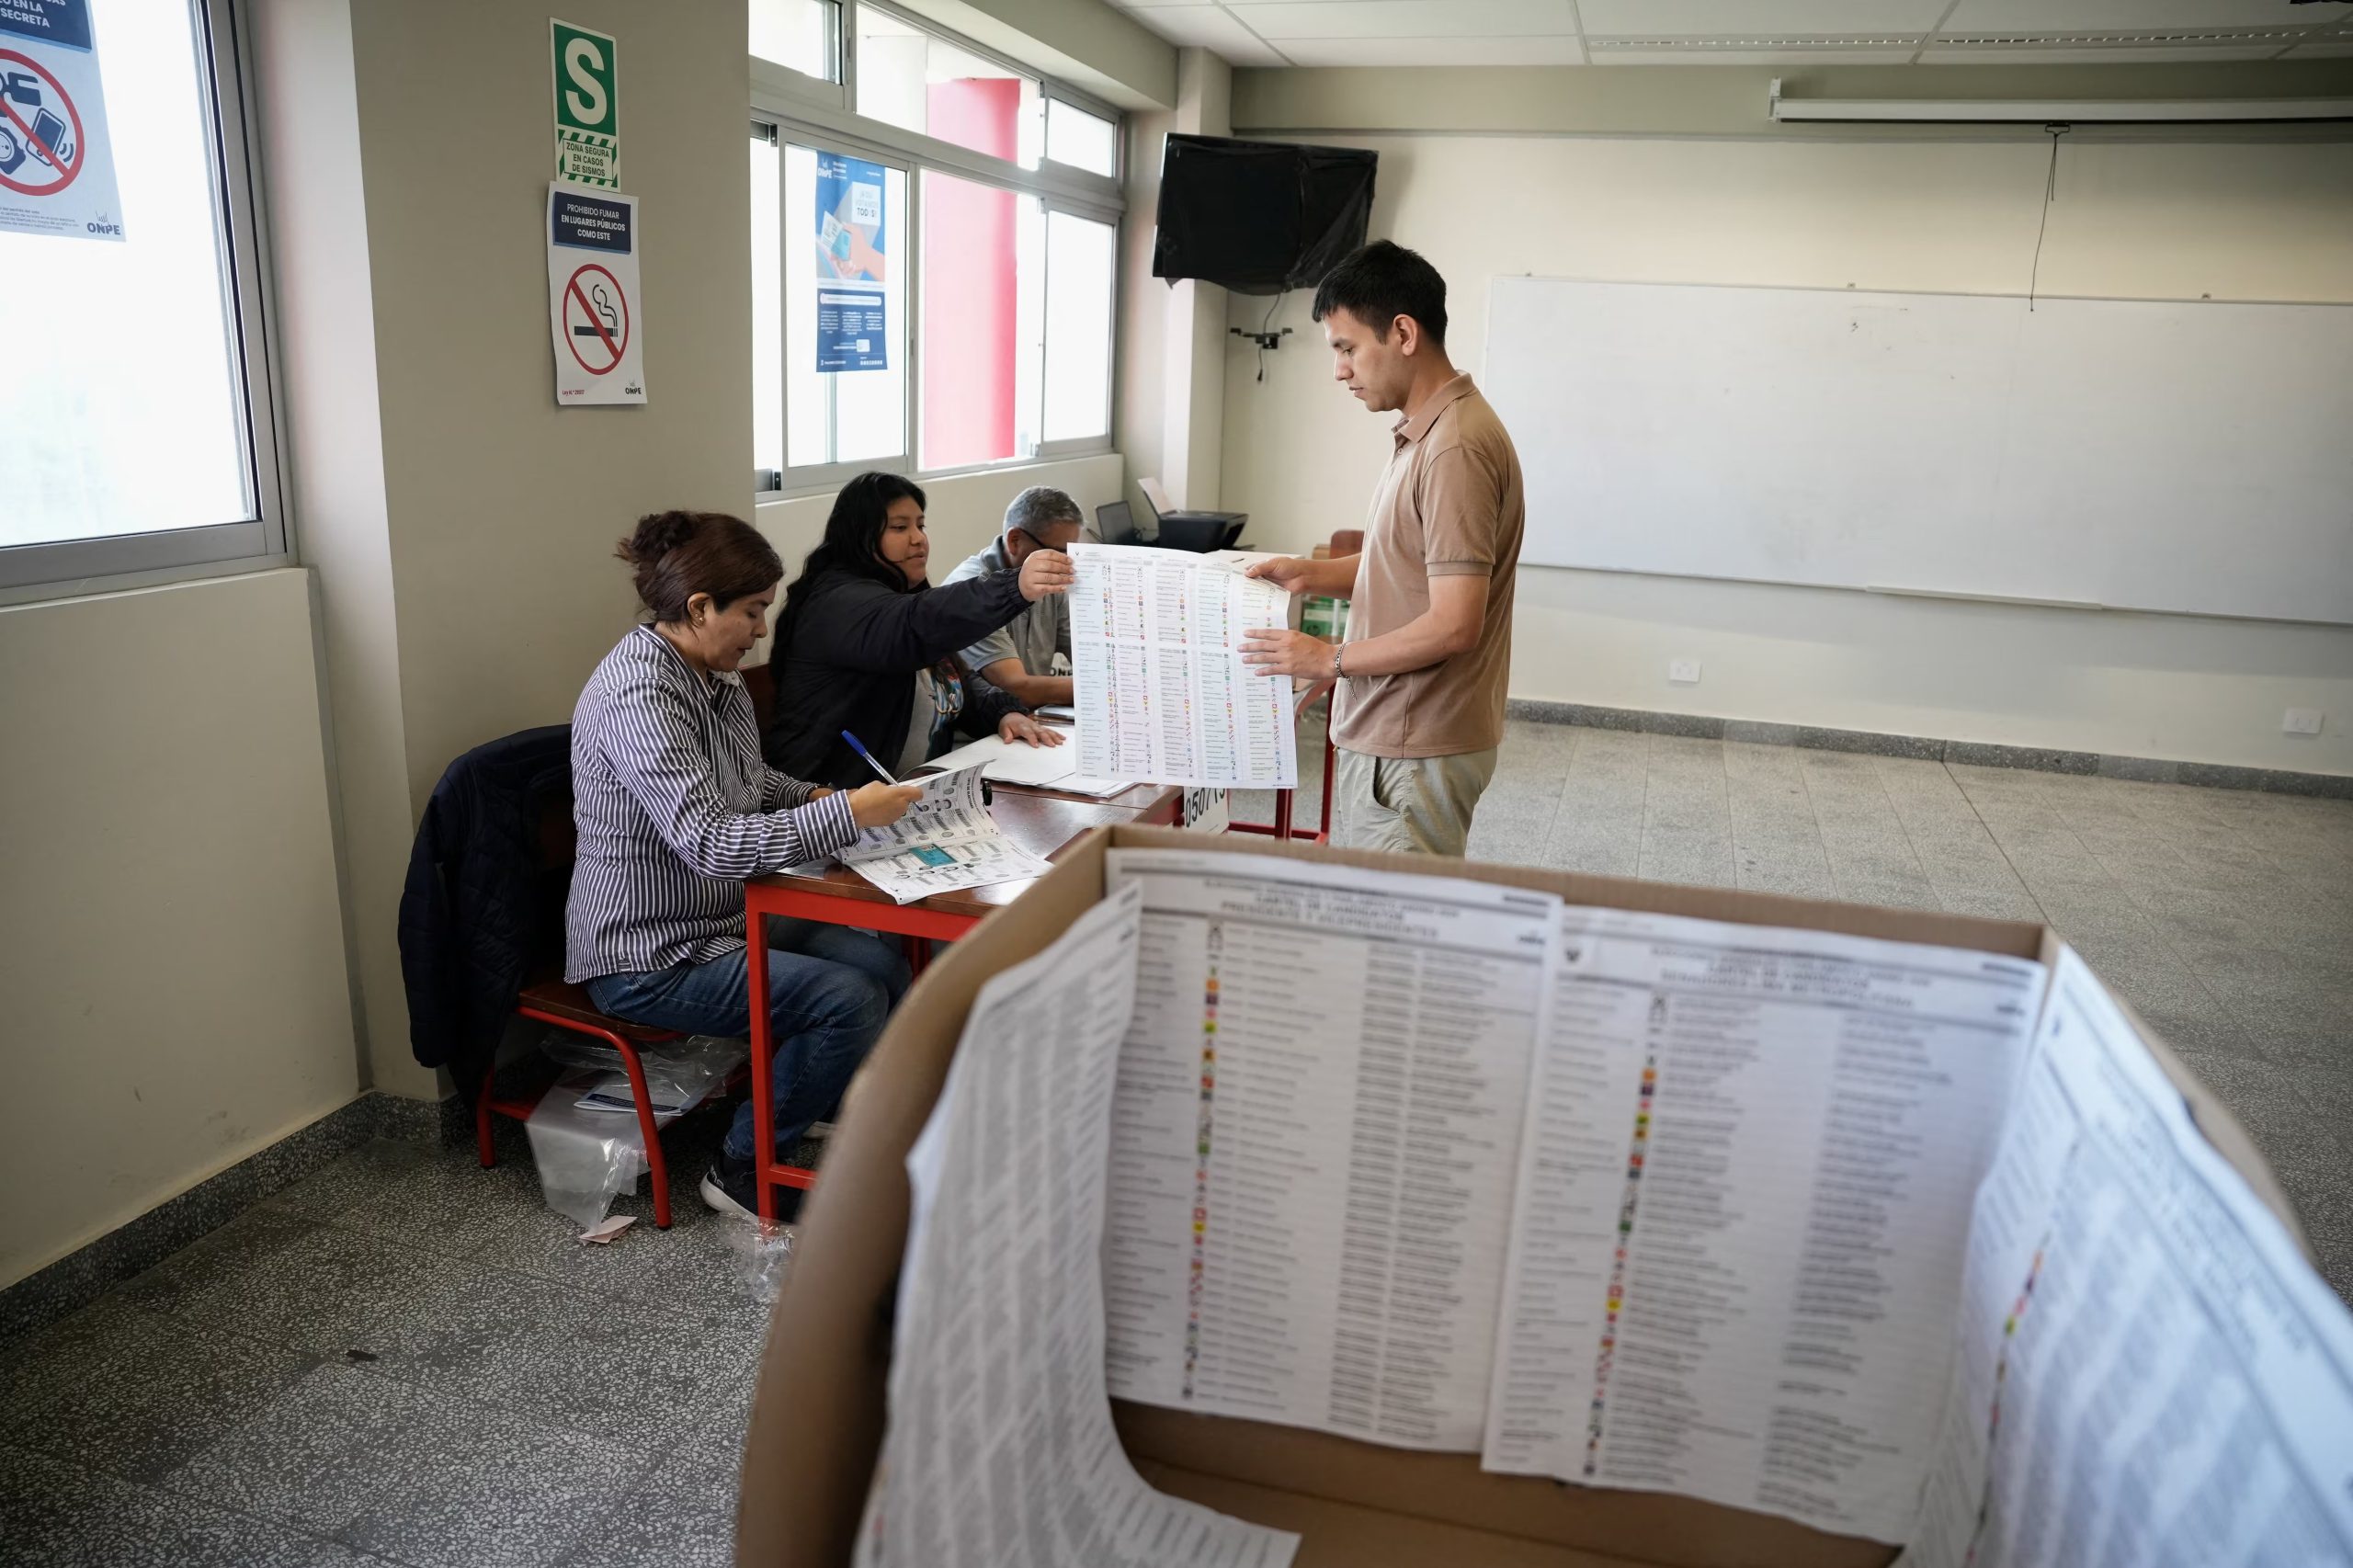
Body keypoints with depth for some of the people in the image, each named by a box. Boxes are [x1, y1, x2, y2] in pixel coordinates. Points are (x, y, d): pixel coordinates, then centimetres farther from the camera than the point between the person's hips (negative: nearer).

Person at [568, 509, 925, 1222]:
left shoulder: (715, 675, 4)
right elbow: (709, 843, -31)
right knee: (848, 1001, -19)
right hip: (648, 955, -9)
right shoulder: (638, 693, -25)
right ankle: (744, 1171, 2)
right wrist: (847, 815, -29)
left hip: (725, 915, 9)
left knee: (884, 966, -5)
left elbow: (750, 781, 21)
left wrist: (816, 796, 2)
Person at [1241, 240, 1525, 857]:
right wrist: (1313, 574, 7)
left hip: (1416, 753, -10)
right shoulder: (1420, 433, 12)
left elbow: (1454, 624, -24)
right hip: (1383, 737, 10)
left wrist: (1331, 659, -14)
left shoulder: (1455, 448, -21)